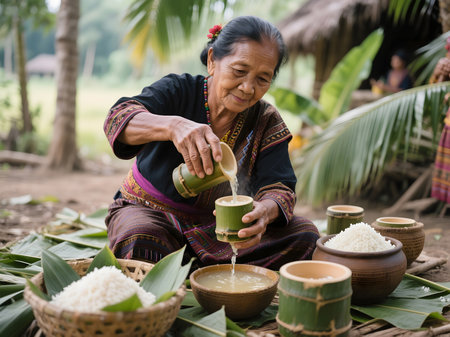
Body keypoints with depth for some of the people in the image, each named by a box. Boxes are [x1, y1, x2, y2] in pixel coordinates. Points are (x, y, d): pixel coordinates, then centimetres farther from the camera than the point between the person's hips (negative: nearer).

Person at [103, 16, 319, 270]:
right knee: (139, 243, -39)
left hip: (217, 226, 3)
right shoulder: (178, 90, -11)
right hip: (149, 211, -3)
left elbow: (279, 188, -13)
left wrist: (264, 210, -40)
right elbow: (118, 119, -29)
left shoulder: (267, 123, -2)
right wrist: (173, 125, -52)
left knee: (304, 235, -18)